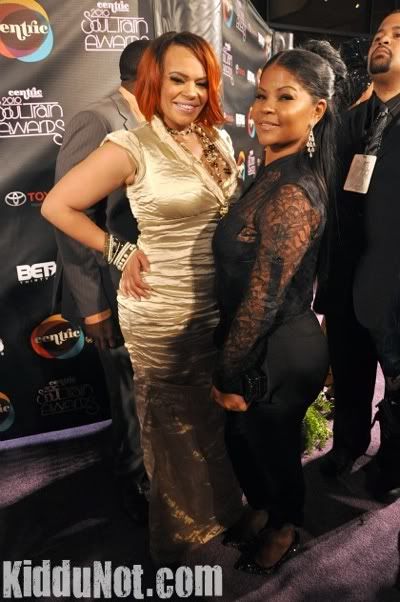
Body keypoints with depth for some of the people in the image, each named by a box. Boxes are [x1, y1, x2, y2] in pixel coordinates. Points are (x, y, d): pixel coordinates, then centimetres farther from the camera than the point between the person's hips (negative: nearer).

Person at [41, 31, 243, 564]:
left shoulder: (219, 140, 5)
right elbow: (57, 205, -9)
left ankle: (220, 513, 51)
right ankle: (180, 536, 42)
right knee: (175, 428, 13)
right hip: (163, 317, -6)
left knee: (217, 418, 22)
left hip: (219, 308, 6)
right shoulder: (132, 147, -14)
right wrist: (119, 251, -10)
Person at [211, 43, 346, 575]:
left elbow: (262, 299, -24)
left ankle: (284, 529, 50)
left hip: (277, 353, -8)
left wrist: (228, 376, -14)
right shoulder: (276, 174, 4)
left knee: (273, 446, 18)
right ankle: (261, 508, 56)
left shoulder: (292, 193, -26)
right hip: (265, 346, 8)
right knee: (242, 440, 26)